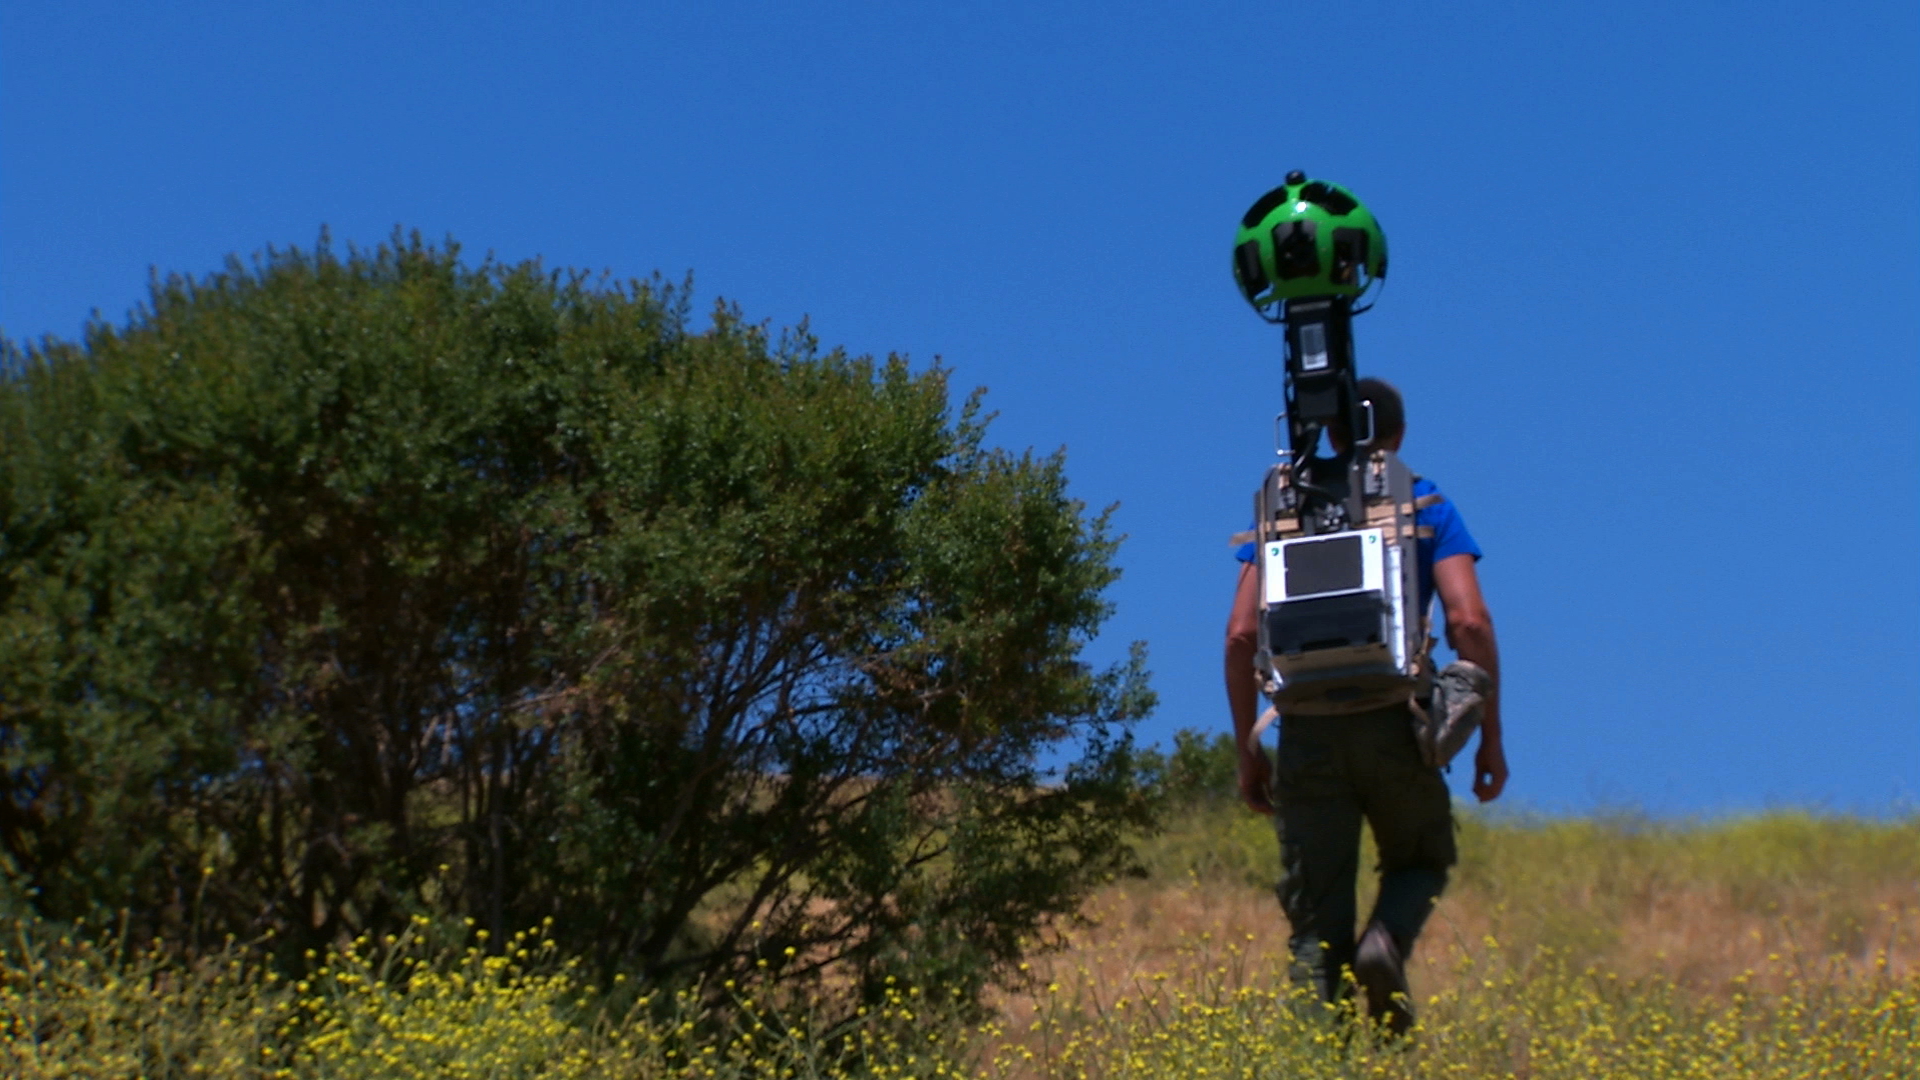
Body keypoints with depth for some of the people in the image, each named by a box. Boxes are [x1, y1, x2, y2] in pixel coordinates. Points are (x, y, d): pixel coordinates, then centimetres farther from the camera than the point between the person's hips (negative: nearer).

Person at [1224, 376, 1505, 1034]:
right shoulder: (1427, 508, 6)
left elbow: (1241, 636, 3)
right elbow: (1470, 622, -7)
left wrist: (1248, 750, 9)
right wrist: (1491, 738, -1)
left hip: (1309, 730, 1)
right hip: (1394, 725, -1)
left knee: (1315, 923, 8)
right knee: (1420, 861, 24)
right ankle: (1386, 942, -7)